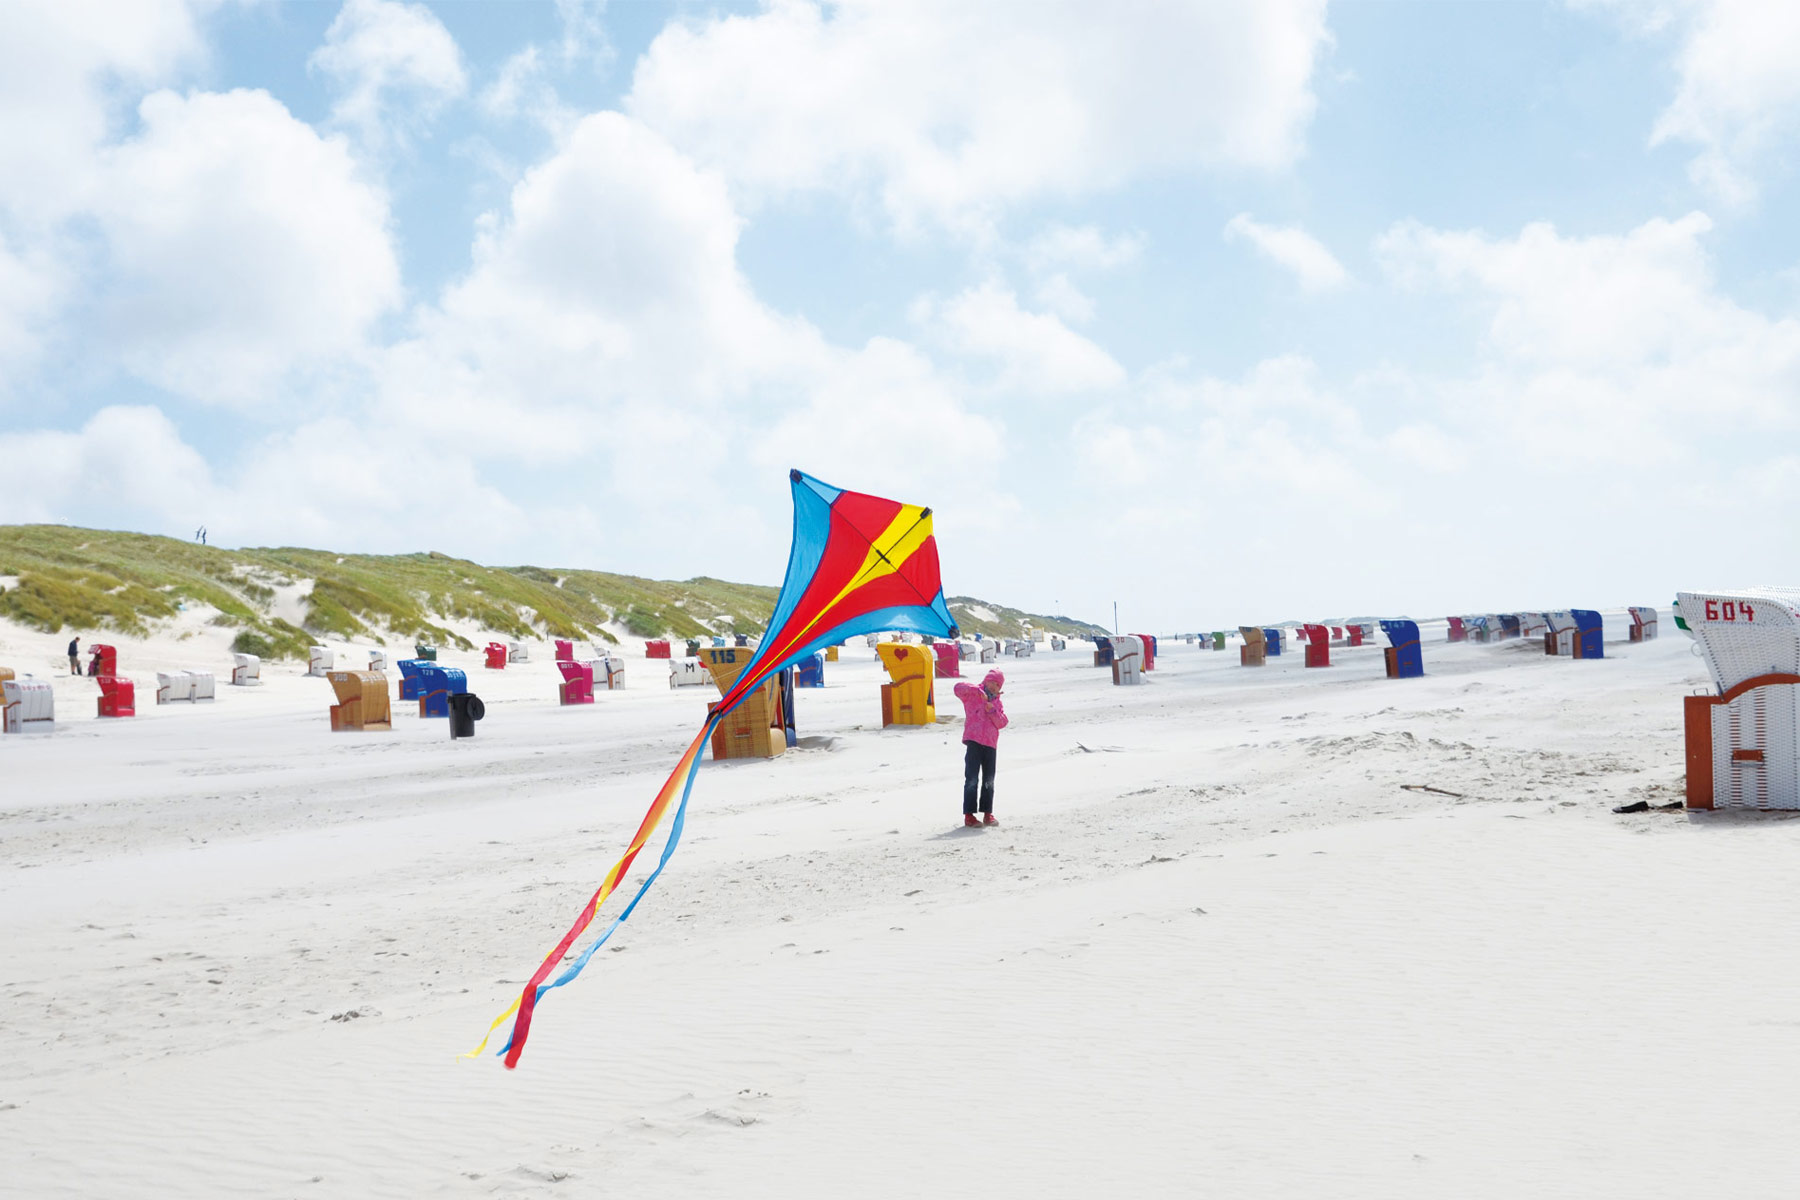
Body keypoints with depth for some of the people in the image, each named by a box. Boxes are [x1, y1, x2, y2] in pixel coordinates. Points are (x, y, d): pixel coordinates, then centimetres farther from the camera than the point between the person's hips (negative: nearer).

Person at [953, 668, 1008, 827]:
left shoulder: (998, 703, 19)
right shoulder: (973, 694, 5)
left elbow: (1002, 723, 8)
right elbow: (959, 688, -15)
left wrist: (993, 711, -9)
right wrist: (978, 691, -23)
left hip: (990, 744, 6)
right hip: (973, 742, -6)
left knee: (989, 780, 10)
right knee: (972, 779, -8)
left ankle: (987, 813, 18)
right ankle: (969, 815, -7)